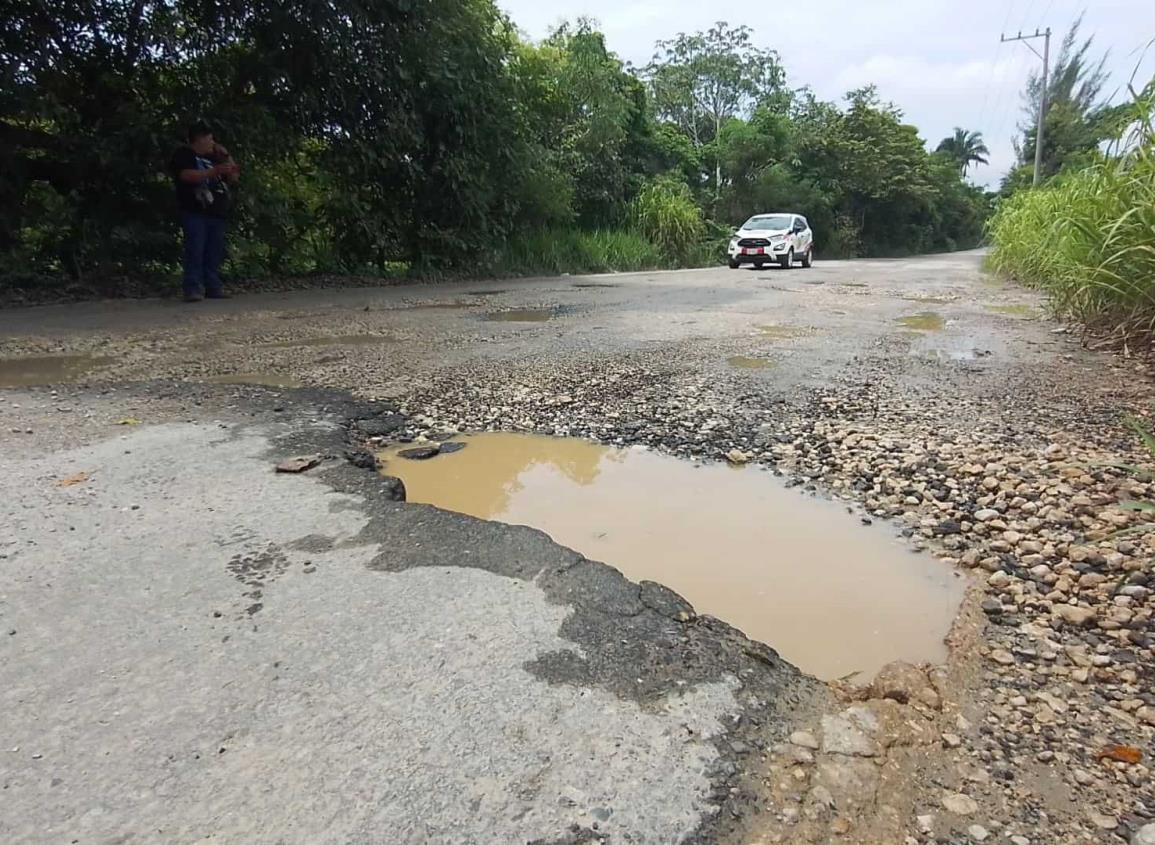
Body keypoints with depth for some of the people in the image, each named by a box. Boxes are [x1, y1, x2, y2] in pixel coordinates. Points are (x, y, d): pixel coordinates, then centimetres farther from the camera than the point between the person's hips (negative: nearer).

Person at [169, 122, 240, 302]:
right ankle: (193, 289, -14)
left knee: (215, 253, 4)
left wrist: (226, 157, 13)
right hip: (195, 212, -6)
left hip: (217, 213, 7)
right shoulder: (183, 154, 5)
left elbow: (234, 178, 23)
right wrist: (214, 172, -21)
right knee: (195, 251, -12)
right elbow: (187, 175, -13)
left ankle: (214, 287, 8)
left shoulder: (212, 158, 26)